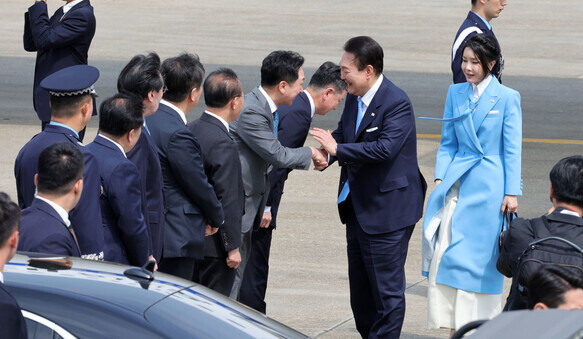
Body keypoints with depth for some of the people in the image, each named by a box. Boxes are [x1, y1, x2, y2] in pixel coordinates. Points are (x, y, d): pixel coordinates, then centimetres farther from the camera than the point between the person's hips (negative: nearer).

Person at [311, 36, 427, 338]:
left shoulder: (397, 103, -20)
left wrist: (338, 149, -26)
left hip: (387, 209, -9)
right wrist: (326, 153, -7)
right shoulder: (354, 99, 7)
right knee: (360, 287, 18)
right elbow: (343, 132, 15)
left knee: (387, 289, -2)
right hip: (358, 209, 9)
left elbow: (385, 148, -30)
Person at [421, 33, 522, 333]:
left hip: (488, 187, -4)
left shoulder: (507, 98, -5)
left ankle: (476, 326, 9)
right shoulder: (456, 94, 8)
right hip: (457, 182, 4)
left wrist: (511, 193, -7)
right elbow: (448, 143, 14)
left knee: (478, 255, -1)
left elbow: (512, 149, -4)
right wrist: (440, 179, 2)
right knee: (445, 249, -3)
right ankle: (453, 324, 5)